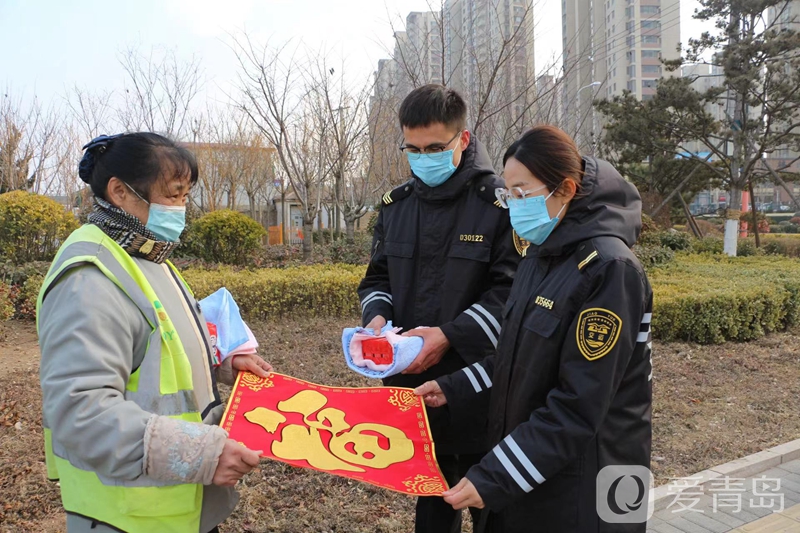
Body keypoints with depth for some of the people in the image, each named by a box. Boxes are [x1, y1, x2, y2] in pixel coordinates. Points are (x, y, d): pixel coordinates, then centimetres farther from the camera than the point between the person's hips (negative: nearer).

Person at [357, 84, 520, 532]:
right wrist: (377, 316, -6)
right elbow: (378, 277, 15)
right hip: (412, 384, 5)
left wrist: (451, 335, -23)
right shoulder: (395, 205, 8)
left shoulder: (500, 203, -10)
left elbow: (511, 291, -14)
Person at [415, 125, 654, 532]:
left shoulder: (608, 269, -22)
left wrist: (492, 479, -22)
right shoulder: (540, 256, 5)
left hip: (581, 491, -7)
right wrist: (454, 389, 4)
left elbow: (577, 408, -24)